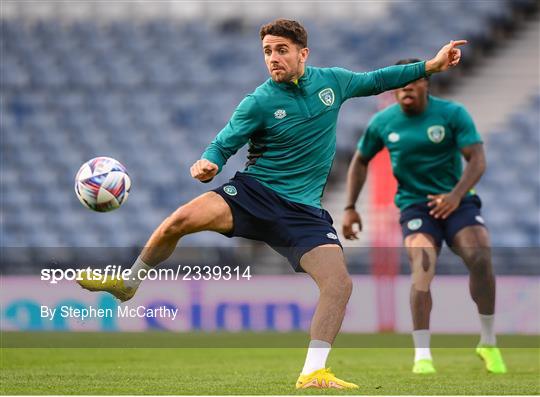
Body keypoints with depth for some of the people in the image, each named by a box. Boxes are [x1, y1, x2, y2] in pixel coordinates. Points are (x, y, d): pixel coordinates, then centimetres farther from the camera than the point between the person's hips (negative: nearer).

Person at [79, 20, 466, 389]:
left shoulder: (332, 80, 4)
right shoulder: (259, 102, -6)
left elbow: (375, 80, 21)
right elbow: (222, 147, -2)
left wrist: (430, 66, 19)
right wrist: (209, 164, -25)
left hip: (302, 210, 2)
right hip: (253, 191, -2)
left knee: (340, 283, -18)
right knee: (180, 220, -25)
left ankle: (313, 372, -7)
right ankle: (128, 284, 1)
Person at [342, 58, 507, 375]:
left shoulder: (453, 114, -4)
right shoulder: (383, 123, 3)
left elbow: (477, 160, -11)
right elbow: (360, 161, 18)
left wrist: (456, 195, -28)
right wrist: (350, 208, 11)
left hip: (457, 202, 0)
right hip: (415, 205, 0)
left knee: (481, 259, -22)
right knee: (423, 269, -25)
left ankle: (489, 344, -4)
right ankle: (422, 355, -23)